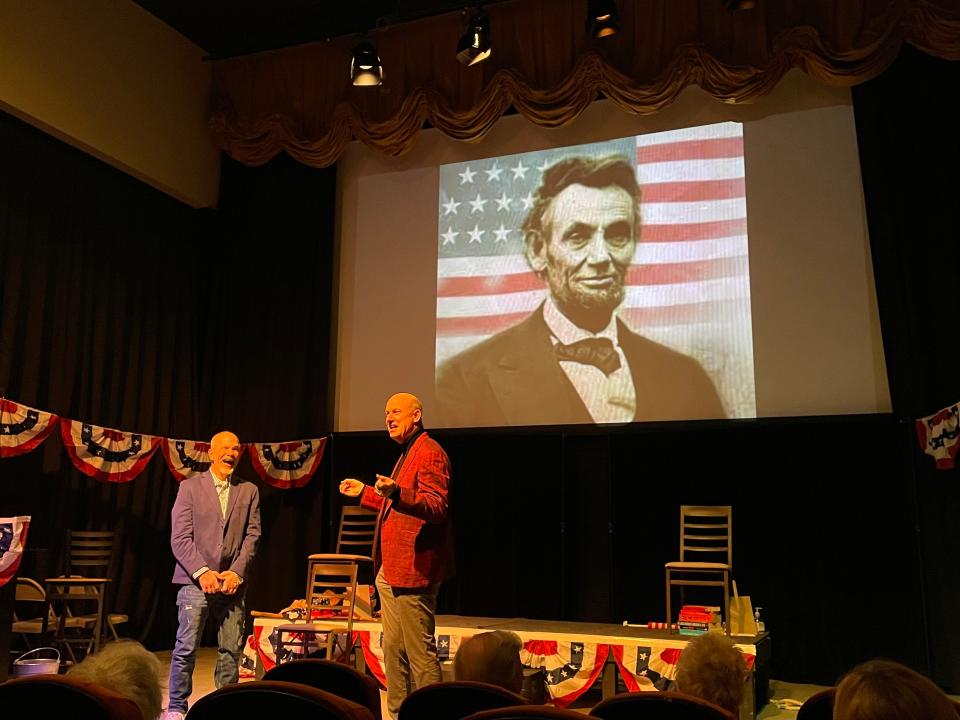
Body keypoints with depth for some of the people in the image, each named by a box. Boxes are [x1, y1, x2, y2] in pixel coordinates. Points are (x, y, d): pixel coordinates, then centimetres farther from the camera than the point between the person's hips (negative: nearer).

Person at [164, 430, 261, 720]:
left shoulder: (249, 491, 11)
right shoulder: (190, 487, 4)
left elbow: (252, 536, 5)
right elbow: (180, 538, -3)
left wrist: (236, 572, -7)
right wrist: (202, 572, -13)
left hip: (233, 582, 2)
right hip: (196, 580, -2)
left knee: (232, 649, 4)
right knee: (186, 647, -2)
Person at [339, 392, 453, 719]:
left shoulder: (430, 452, -12)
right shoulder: (407, 453, 20)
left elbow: (438, 507, -25)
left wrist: (396, 493, -39)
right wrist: (364, 492, 32)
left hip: (413, 569, -11)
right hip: (392, 570, 11)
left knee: (420, 652, -6)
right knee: (393, 649, 16)